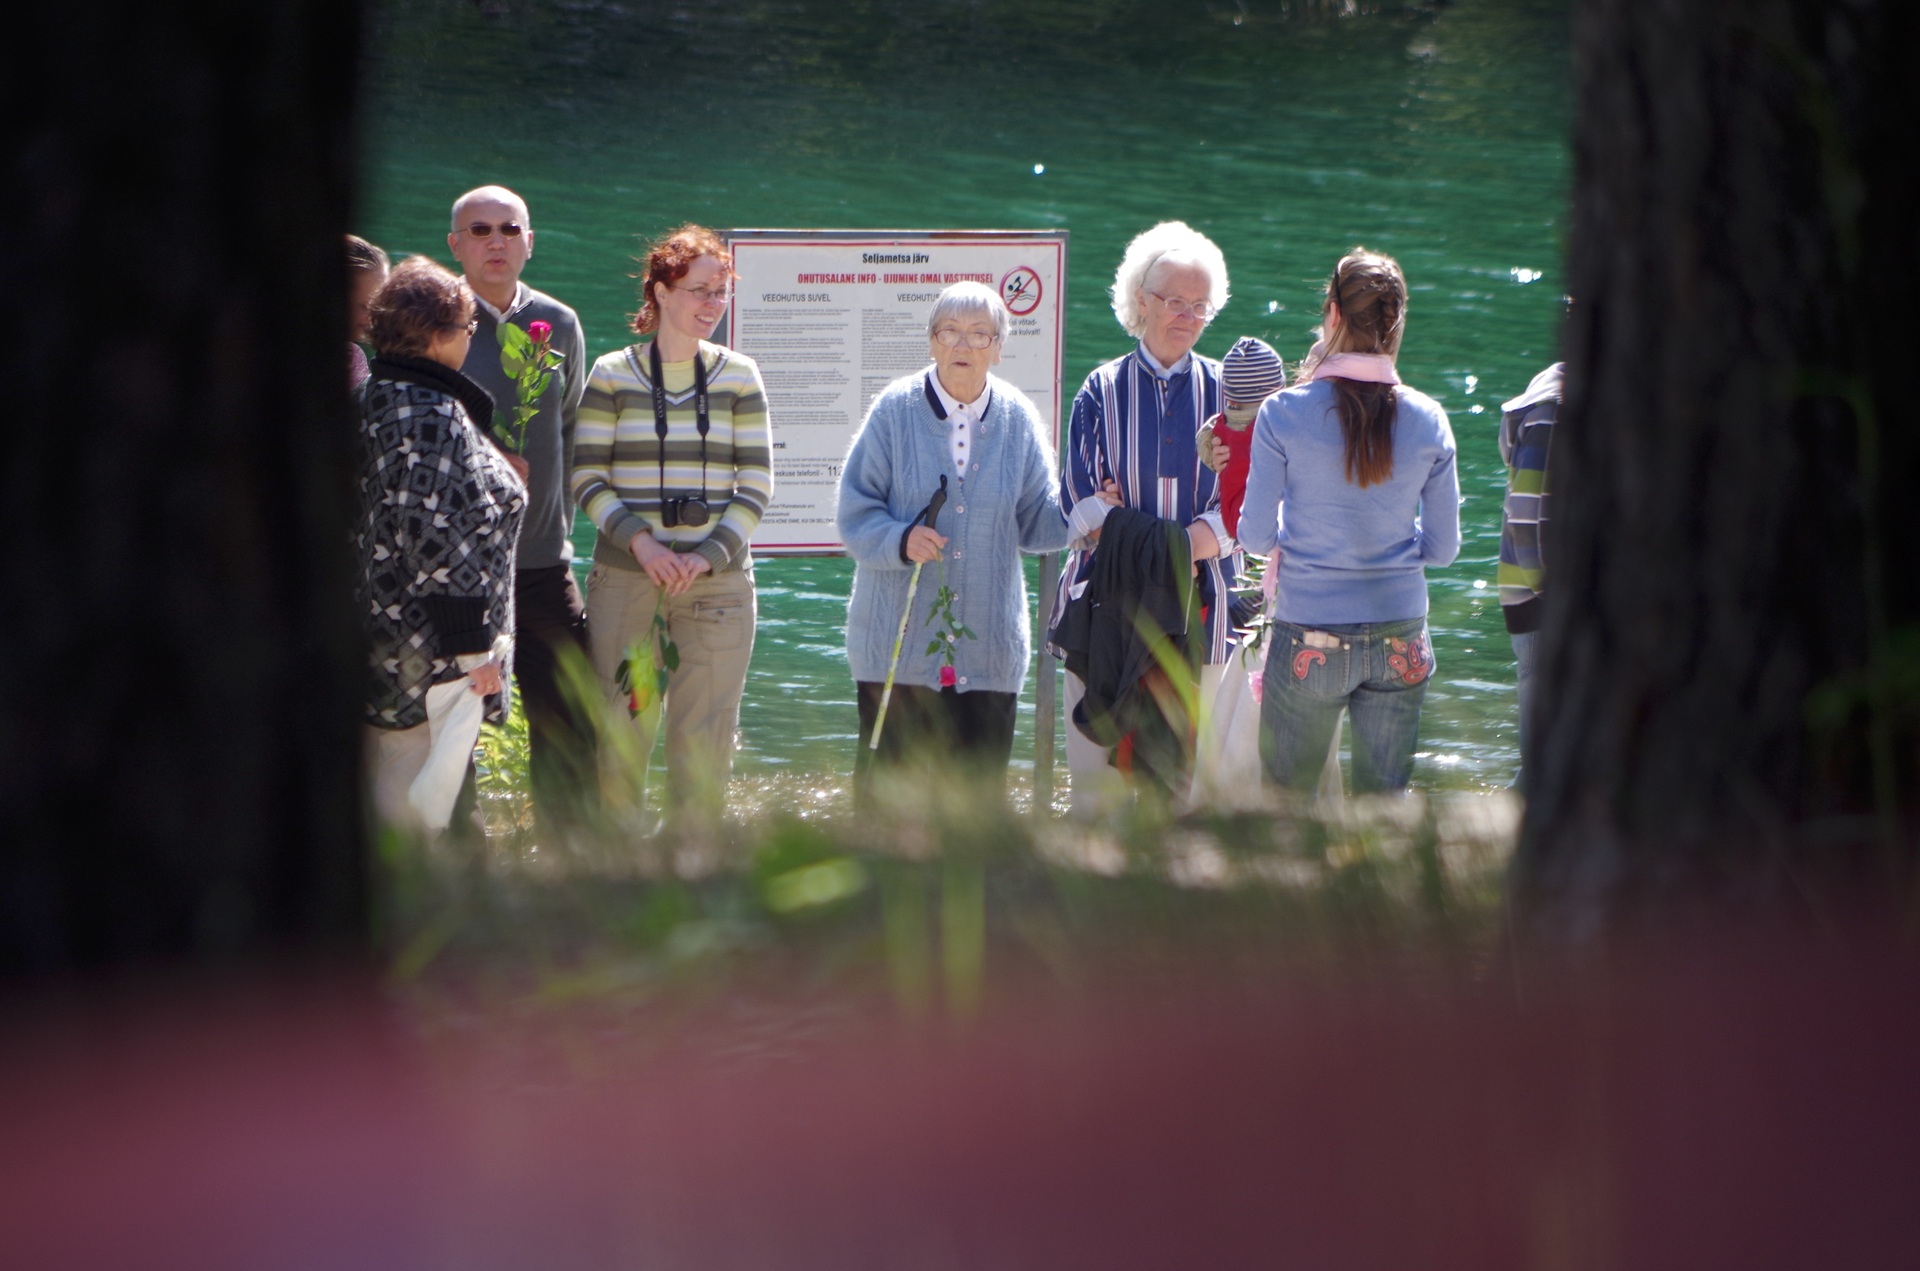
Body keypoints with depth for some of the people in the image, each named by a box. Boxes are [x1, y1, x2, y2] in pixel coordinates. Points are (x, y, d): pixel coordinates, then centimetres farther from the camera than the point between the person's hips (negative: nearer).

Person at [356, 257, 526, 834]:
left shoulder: (375, 398, 11)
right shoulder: (433, 417, -18)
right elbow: (433, 532, -23)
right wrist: (473, 645, -19)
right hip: (430, 655, -10)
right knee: (419, 811, -4)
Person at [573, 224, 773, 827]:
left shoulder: (738, 376, 6)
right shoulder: (612, 375, 3)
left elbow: (756, 482, 5)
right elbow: (586, 478, 1)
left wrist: (709, 555, -8)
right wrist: (637, 540, -13)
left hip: (717, 580, 1)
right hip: (626, 576, -1)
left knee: (705, 735, -1)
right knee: (620, 731, -1)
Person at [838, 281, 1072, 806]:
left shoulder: (1017, 419, 6)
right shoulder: (895, 410, -1)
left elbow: (1038, 522, 7)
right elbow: (855, 514, -2)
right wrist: (900, 540, -20)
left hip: (988, 647, 2)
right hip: (898, 642, -2)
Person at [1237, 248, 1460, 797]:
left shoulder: (1285, 413, -10)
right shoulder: (1427, 421, -3)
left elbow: (1255, 536, -3)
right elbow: (1442, 547, 4)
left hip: (1309, 640, -2)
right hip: (1399, 640, 2)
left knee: (1285, 796, 10)